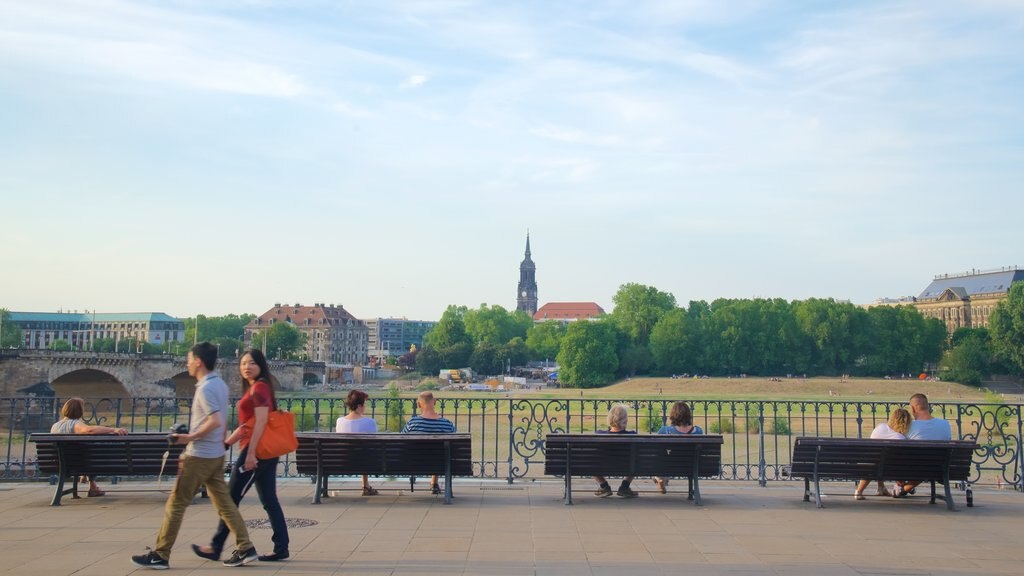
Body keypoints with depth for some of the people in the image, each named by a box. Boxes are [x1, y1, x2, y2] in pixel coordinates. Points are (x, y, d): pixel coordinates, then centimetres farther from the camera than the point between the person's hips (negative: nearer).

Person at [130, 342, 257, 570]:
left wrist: (189, 437, -18)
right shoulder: (220, 384, 12)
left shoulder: (205, 388, -17)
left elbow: (215, 421, -27)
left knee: (176, 504, 0)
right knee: (224, 502, 9)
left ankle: (160, 555, 7)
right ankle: (245, 548, 7)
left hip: (200, 456, -9)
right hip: (215, 455, 9)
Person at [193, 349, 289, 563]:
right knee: (270, 501, 8)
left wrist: (251, 453, -24)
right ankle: (281, 547, 8)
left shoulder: (259, 387, -10)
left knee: (231, 499, 0)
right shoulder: (253, 388, 20)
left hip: (256, 451, -10)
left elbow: (261, 422, -20)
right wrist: (226, 443, 23)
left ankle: (216, 547, 9)